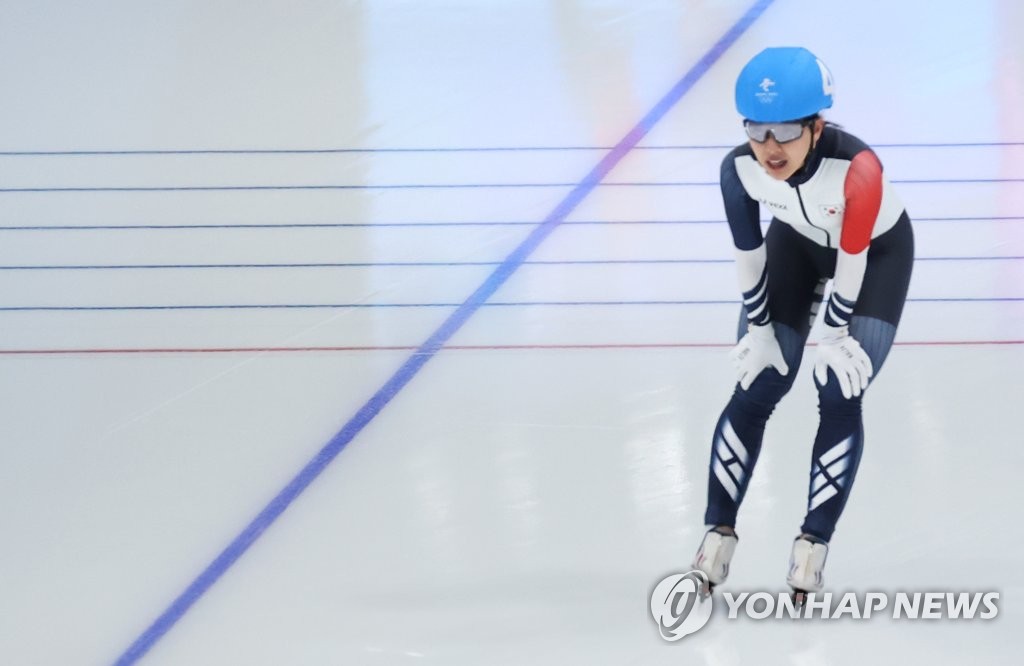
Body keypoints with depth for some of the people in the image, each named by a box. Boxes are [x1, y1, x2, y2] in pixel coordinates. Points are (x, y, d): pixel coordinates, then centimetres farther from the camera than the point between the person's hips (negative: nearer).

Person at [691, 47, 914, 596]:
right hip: (799, 242, 3)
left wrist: (833, 339, -16)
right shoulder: (739, 168, -31)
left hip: (878, 249, -3)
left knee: (840, 394, -11)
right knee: (755, 390, 0)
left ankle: (813, 543, 3)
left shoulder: (858, 169, -42)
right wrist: (759, 331, -6)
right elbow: (748, 254, -15)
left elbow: (852, 260, -28)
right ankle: (718, 533, 12)